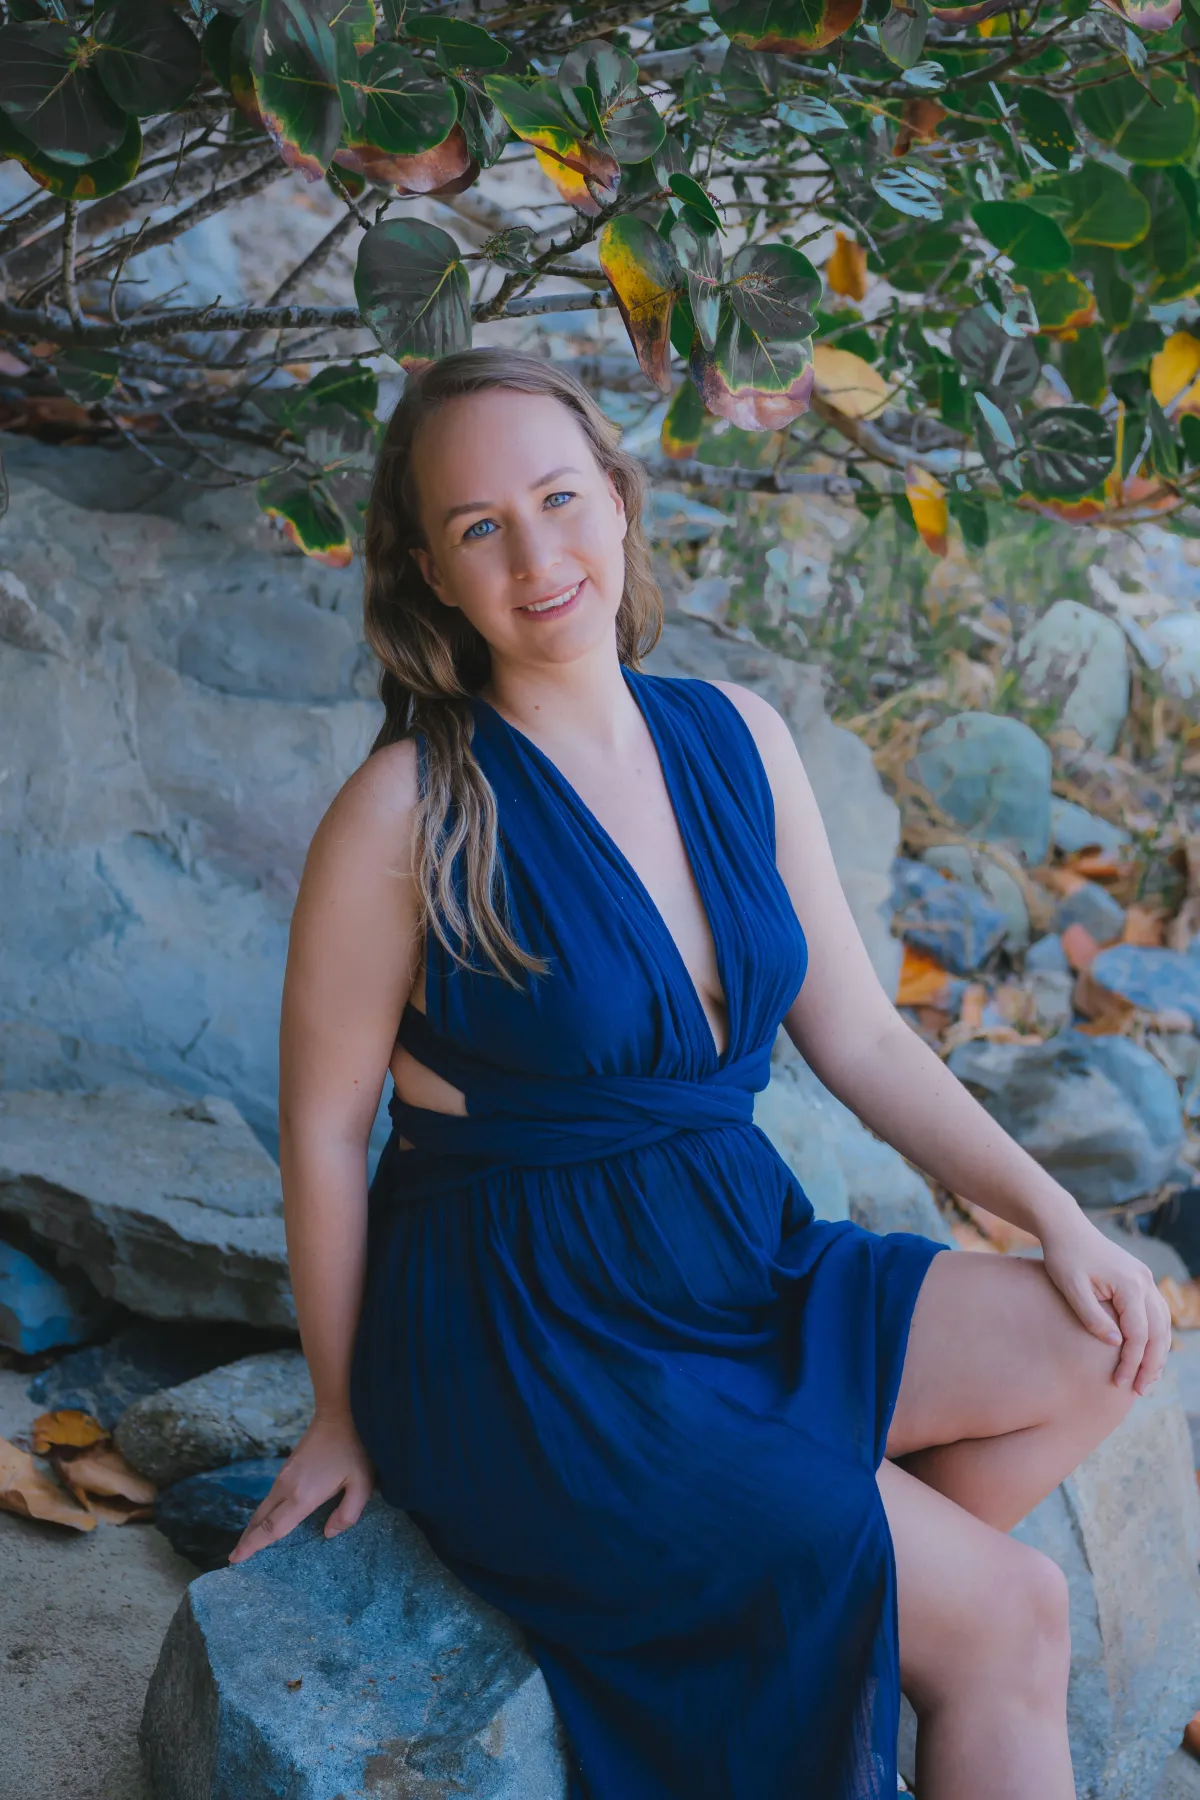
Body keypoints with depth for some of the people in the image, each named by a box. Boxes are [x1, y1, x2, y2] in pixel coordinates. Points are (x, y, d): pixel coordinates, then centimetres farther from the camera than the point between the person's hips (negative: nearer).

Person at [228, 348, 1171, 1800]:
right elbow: (322, 1131, -9)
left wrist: (1050, 1213, -2)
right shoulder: (408, 812, -17)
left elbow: (857, 1036, 7)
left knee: (1101, 1348, -7)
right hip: (524, 1345, -6)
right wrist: (343, 1418, 0)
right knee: (1009, 1620, -10)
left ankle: (854, 1603, 7)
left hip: (742, 1270, 7)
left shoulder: (735, 738, 1)